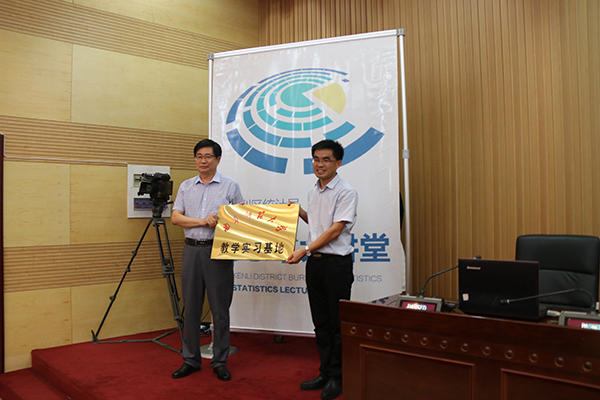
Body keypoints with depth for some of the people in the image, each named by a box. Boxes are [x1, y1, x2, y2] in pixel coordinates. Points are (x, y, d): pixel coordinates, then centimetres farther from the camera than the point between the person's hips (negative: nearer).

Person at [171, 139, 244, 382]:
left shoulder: (230, 186, 3)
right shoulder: (186, 187, 12)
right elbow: (175, 217, 2)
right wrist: (203, 221, -11)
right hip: (192, 250, 3)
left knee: (220, 309, 2)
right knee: (191, 308, 9)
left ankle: (220, 362, 15)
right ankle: (190, 360, 21)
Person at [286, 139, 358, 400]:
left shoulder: (346, 192, -10)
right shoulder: (313, 192, 13)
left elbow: (335, 230, -17)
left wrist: (305, 250, -20)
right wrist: (298, 211, 13)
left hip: (337, 263, -7)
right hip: (314, 262, 7)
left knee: (338, 323, 3)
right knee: (320, 322, 14)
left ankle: (338, 377, 16)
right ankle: (325, 373, 26)